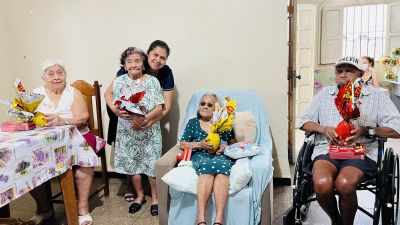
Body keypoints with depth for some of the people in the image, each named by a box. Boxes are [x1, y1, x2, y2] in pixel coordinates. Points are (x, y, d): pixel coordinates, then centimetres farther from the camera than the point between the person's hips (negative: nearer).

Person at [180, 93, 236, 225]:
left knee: (220, 164, -39)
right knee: (207, 165, -39)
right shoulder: (193, 123, 22)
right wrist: (199, 144, -4)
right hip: (200, 156, 0)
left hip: (221, 156, 0)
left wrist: (226, 147, -2)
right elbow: (182, 144, 15)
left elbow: (233, 143, 22)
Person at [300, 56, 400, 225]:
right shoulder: (324, 94, 19)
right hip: (327, 149, 2)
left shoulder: (377, 95, 12)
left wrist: (365, 130, -11)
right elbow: (305, 122, 18)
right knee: (322, 184, -31)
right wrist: (323, 129, -3)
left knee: (344, 184, -34)